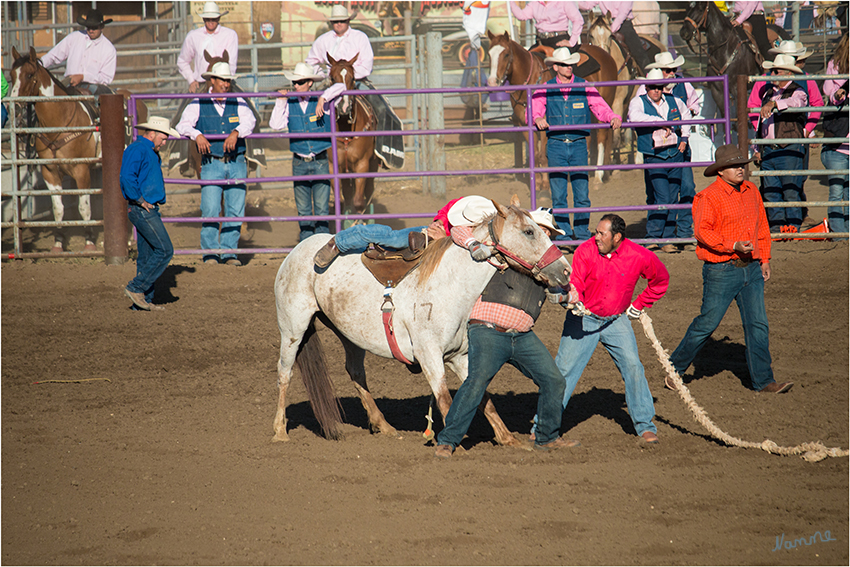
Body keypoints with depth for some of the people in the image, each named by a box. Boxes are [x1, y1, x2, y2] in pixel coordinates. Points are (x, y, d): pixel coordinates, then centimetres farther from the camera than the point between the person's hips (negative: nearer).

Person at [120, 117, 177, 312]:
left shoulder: (151, 153, 19)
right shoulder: (137, 150, -13)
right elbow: (127, 177, -26)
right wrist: (139, 199, -20)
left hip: (148, 210, 10)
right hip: (142, 209, -10)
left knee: (147, 256, 11)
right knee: (164, 250, -11)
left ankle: (144, 301, 13)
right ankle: (136, 288, -9)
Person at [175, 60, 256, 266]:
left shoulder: (238, 103, 9)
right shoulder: (198, 105, 5)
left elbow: (249, 121, -6)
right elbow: (183, 125, -5)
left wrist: (236, 133, -26)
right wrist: (197, 135, -25)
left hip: (236, 164, 2)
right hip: (211, 164, -2)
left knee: (235, 210, 1)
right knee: (210, 210, -9)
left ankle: (229, 252, 10)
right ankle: (210, 253, 0)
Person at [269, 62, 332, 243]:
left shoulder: (321, 101, -1)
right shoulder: (289, 104, 3)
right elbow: (275, 125, -5)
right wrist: (281, 102, -8)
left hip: (320, 162, -2)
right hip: (299, 163, 2)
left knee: (322, 208, -2)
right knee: (303, 210, 6)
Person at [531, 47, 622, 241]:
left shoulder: (584, 87, 5)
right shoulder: (545, 90, 5)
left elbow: (600, 107, -1)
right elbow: (533, 110, -2)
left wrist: (613, 118, -21)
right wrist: (538, 119, -26)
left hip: (579, 145, 0)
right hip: (556, 146, 0)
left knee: (582, 194, -1)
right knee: (558, 196, 1)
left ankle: (582, 234, 9)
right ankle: (564, 234, 9)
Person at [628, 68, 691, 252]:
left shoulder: (674, 102, 12)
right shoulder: (638, 102, -1)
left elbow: (686, 115, 33)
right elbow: (634, 116, -24)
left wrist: (684, 137, 21)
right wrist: (660, 121, -19)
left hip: (675, 155, 5)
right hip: (654, 158, -5)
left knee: (673, 199, 5)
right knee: (662, 198, -15)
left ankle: (668, 238, 11)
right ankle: (653, 236, -3)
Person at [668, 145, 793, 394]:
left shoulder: (751, 191, 12)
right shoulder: (708, 197, -9)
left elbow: (762, 227, 20)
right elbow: (702, 231, -16)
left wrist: (764, 259, 15)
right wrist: (733, 245, -23)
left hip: (751, 269, 6)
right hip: (721, 270, -6)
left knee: (757, 324, 0)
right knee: (707, 323, 0)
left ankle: (763, 380, 4)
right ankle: (674, 368, 17)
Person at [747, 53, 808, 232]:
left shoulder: (797, 91, -2)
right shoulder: (767, 90, 18)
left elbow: (796, 102, -27)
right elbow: (753, 110, 26)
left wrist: (773, 104, -42)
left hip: (789, 150, -6)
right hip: (768, 149, 6)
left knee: (791, 191, -8)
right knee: (771, 192, 5)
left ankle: (793, 226, -4)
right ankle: (775, 227, 9)